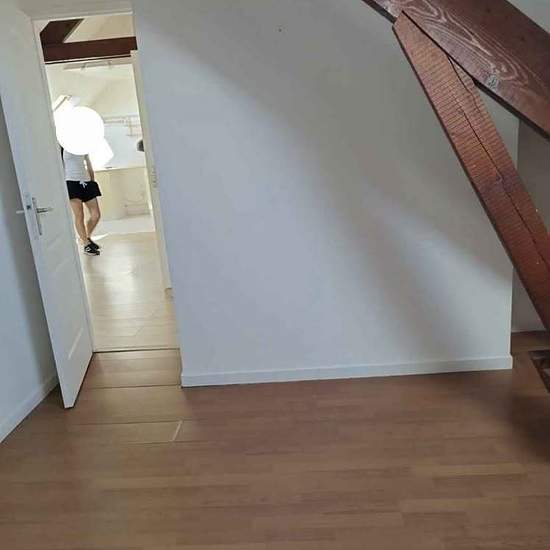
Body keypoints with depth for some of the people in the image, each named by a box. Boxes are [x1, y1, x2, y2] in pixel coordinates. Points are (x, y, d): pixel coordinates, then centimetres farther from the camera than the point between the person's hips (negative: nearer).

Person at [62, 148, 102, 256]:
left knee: (96, 215, 0)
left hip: (86, 182, 5)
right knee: (79, 215, -5)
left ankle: (87, 238, 24)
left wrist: (93, 182, 18)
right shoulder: (62, 148, 0)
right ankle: (86, 245, 4)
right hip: (72, 183, -5)